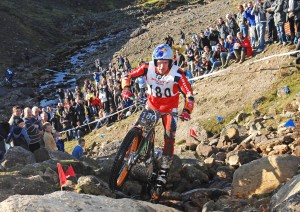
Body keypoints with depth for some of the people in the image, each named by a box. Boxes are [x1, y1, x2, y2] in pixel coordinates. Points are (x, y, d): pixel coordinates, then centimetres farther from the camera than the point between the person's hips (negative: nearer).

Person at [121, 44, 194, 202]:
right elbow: (129, 76, -13)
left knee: (169, 138, -12)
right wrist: (126, 88, -31)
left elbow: (189, 94, -27)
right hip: (151, 105, 2)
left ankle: (163, 173, -7)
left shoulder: (177, 74, -27)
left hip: (169, 109, -2)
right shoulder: (148, 68, -21)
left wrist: (186, 111, -40)